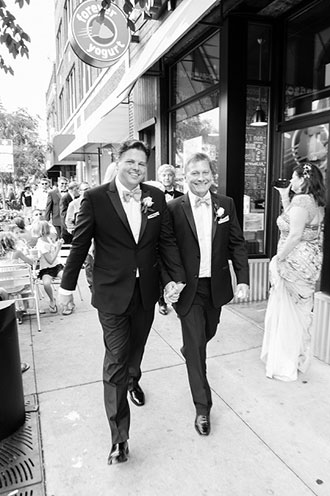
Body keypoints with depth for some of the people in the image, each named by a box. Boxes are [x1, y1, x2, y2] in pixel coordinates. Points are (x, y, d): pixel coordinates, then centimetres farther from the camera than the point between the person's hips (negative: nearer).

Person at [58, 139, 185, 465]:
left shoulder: (156, 197, 0)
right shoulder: (96, 198, -10)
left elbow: (166, 239, 3)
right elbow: (80, 244, -5)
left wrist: (175, 277, -7)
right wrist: (67, 285, 0)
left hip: (146, 291, 4)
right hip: (112, 293, -4)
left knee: (136, 347, 25)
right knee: (116, 359, 1)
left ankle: (133, 382, 57)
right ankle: (119, 437, 16)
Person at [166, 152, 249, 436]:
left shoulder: (226, 204, 0)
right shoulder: (174, 209, -9)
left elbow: (237, 244, 1)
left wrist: (243, 279, -6)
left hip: (217, 285, 4)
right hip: (188, 288, -3)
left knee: (207, 334, 23)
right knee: (196, 344, 2)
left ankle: (189, 353, 58)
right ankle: (202, 406, 18)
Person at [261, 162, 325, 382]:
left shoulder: (301, 200, -18)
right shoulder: (316, 202, 10)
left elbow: (295, 235, -24)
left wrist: (278, 260, -17)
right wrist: (284, 197, 13)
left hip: (296, 263, -9)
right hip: (309, 262, 9)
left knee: (287, 312, 2)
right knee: (301, 311, 19)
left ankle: (285, 366, 15)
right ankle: (299, 358, 34)